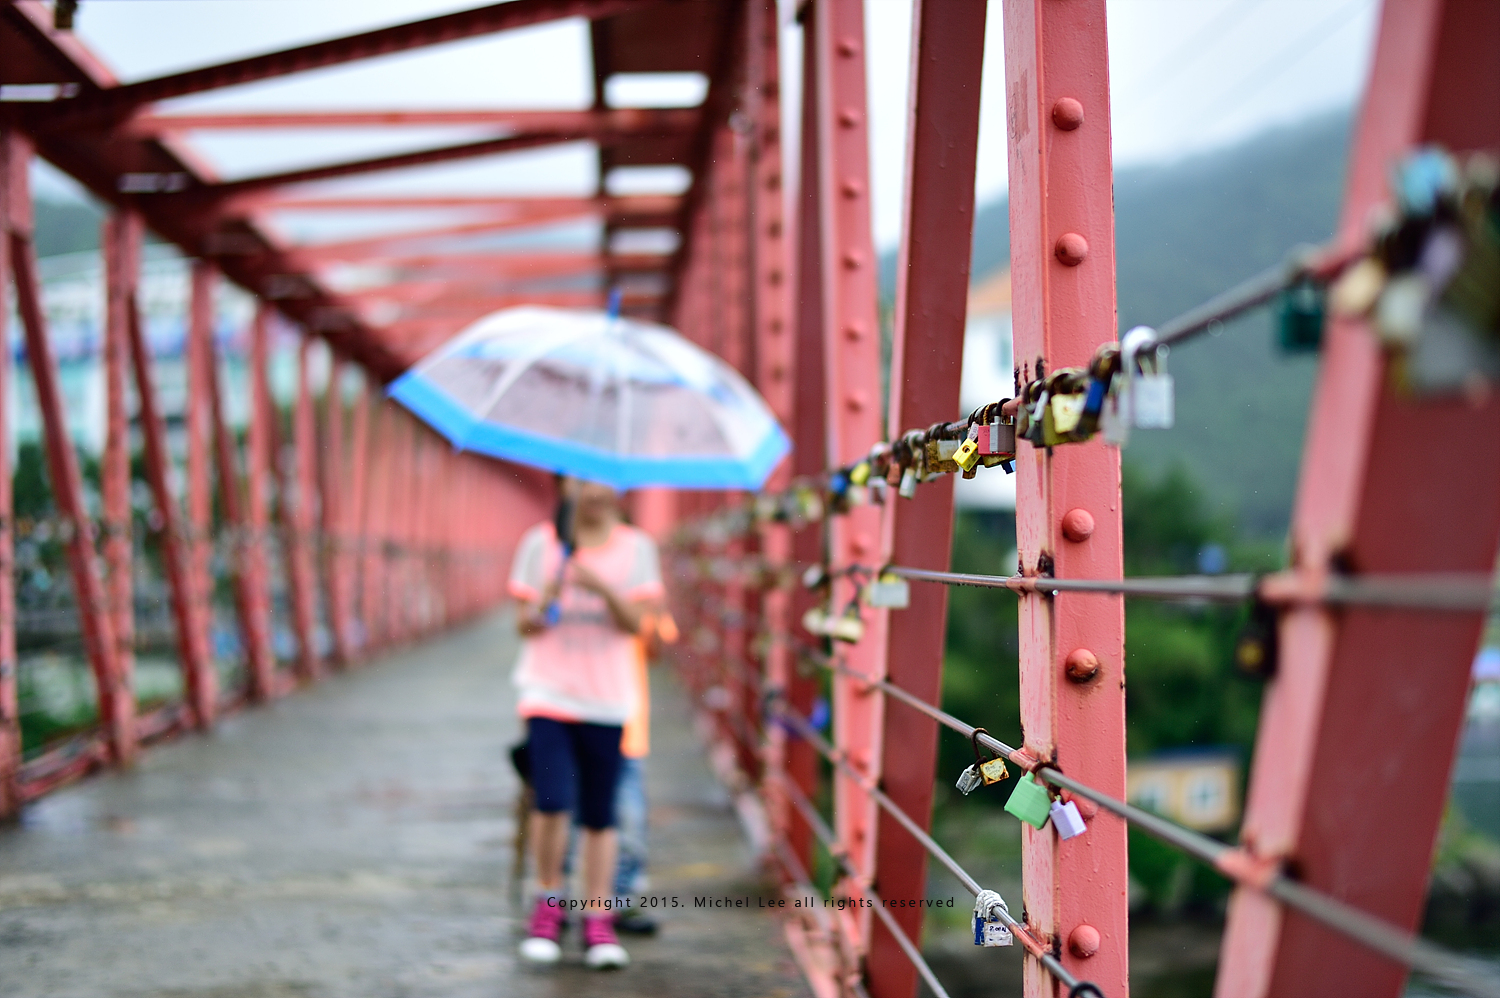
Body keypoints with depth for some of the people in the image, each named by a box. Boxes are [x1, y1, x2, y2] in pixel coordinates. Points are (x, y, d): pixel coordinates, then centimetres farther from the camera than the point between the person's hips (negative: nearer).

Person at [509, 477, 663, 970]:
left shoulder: (635, 548, 6)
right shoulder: (540, 543, 6)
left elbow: (635, 623, -3)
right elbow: (524, 624, 6)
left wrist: (603, 588, -21)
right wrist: (543, 603, -16)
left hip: (606, 699, 1)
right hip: (548, 692, -1)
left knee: (599, 816, 3)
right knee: (553, 801, -15)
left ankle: (597, 918, 14)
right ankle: (548, 902, 7)